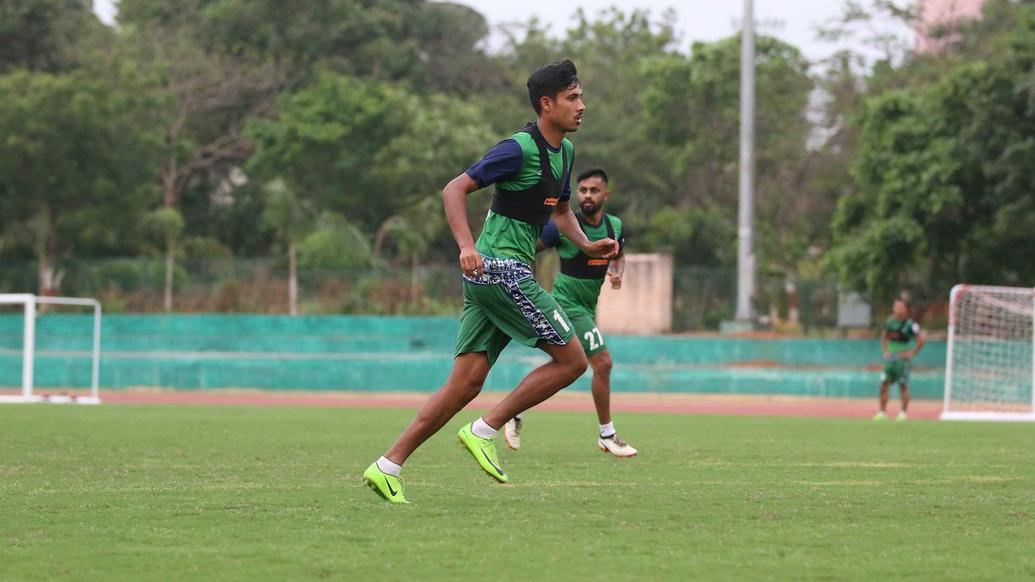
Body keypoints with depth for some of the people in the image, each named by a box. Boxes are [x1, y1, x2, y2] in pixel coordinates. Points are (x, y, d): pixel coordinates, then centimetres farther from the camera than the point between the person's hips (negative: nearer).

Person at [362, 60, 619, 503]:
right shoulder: (520, 149, -12)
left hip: (486, 277, 9)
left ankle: (388, 467, 1)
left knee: (465, 384, 3)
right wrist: (466, 246, -28)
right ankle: (485, 431, -5)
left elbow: (561, 211, 32)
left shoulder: (564, 151, 16)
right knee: (572, 359, -7)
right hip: (500, 265, -9)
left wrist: (588, 246, 15)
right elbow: (454, 190, -15)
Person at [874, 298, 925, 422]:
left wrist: (912, 353, -9)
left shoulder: (910, 324, -11)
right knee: (884, 384, 3)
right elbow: (884, 337, 24)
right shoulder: (890, 322, 7)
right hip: (890, 358, 6)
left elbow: (921, 339, -10)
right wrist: (885, 351, 14)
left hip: (902, 359, -6)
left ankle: (903, 412, 5)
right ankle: (882, 412, 10)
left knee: (903, 386, -3)